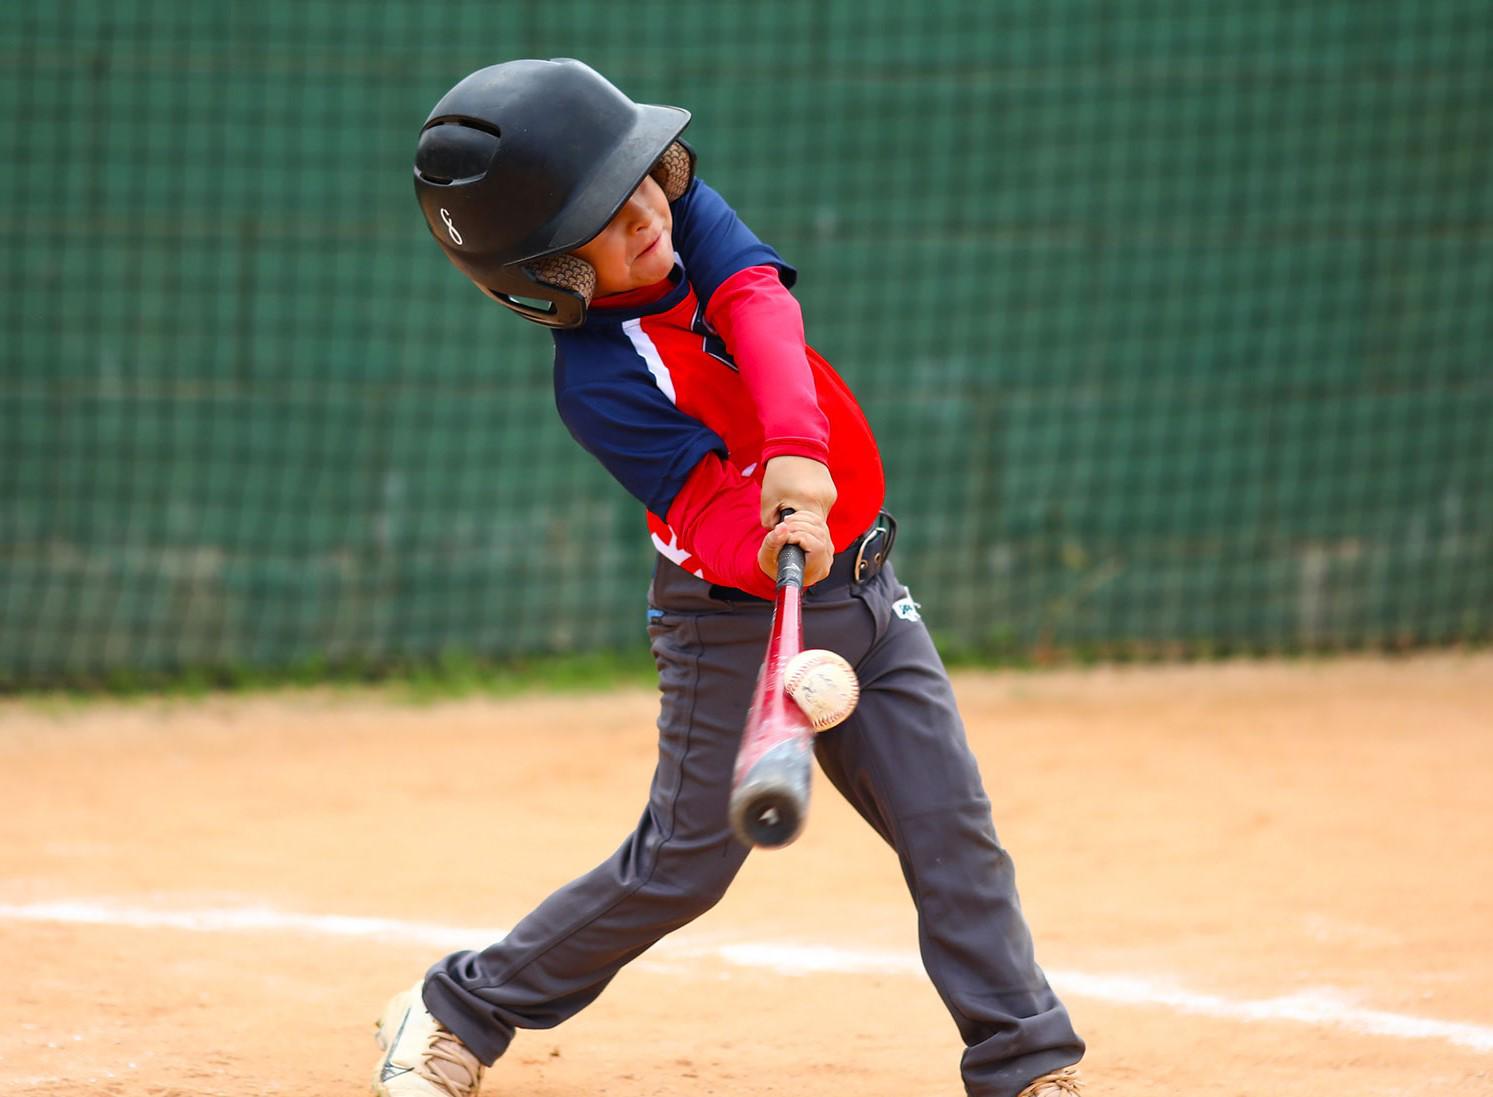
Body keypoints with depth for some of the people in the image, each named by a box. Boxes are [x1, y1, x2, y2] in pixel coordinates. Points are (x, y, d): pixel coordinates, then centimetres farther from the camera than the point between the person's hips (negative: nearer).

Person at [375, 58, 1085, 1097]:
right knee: (684, 864, 1)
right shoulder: (599, 382, -22)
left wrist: (794, 447, -41)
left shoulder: (688, 210, -6)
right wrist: (771, 548, -52)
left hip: (863, 591, 5)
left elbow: (761, 309, -24)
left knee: (955, 832, -1)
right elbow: (710, 514, -28)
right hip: (737, 622, -5)